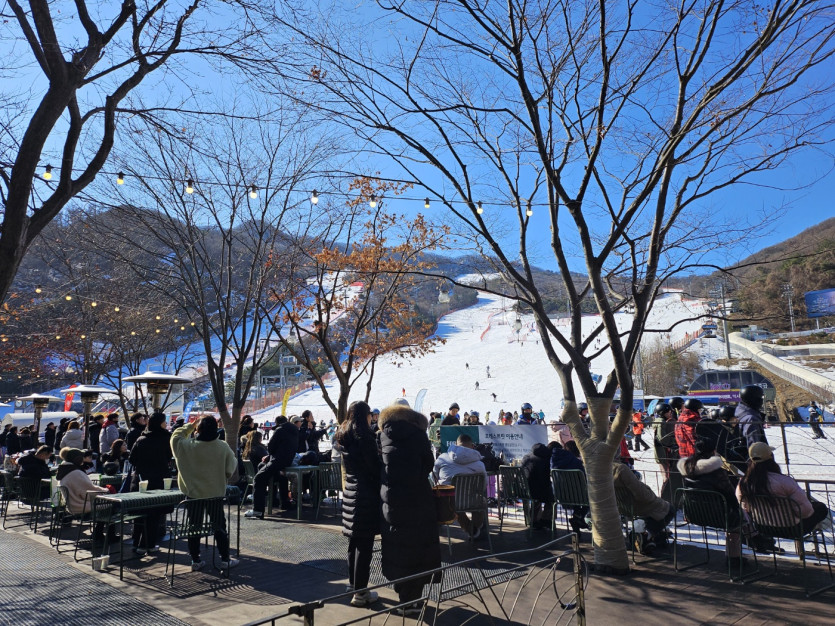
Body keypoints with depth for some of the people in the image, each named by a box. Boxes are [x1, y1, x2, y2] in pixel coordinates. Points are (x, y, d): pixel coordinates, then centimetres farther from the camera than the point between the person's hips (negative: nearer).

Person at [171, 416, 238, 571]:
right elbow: (230, 469, -5)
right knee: (219, 526, 12)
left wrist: (190, 426, 7)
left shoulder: (187, 446, -16)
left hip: (193, 494, 0)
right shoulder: (223, 447, -15)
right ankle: (225, 559, 18)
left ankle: (195, 560, 21)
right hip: (216, 493, 0)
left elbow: (175, 436, 6)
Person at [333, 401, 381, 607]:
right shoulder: (364, 436, -15)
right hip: (367, 494, -8)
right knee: (365, 544, -1)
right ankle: (360, 593, 4)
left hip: (350, 492, 8)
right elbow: (374, 465, -15)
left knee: (354, 541, 17)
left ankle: (353, 584, 28)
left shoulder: (343, 436, 10)